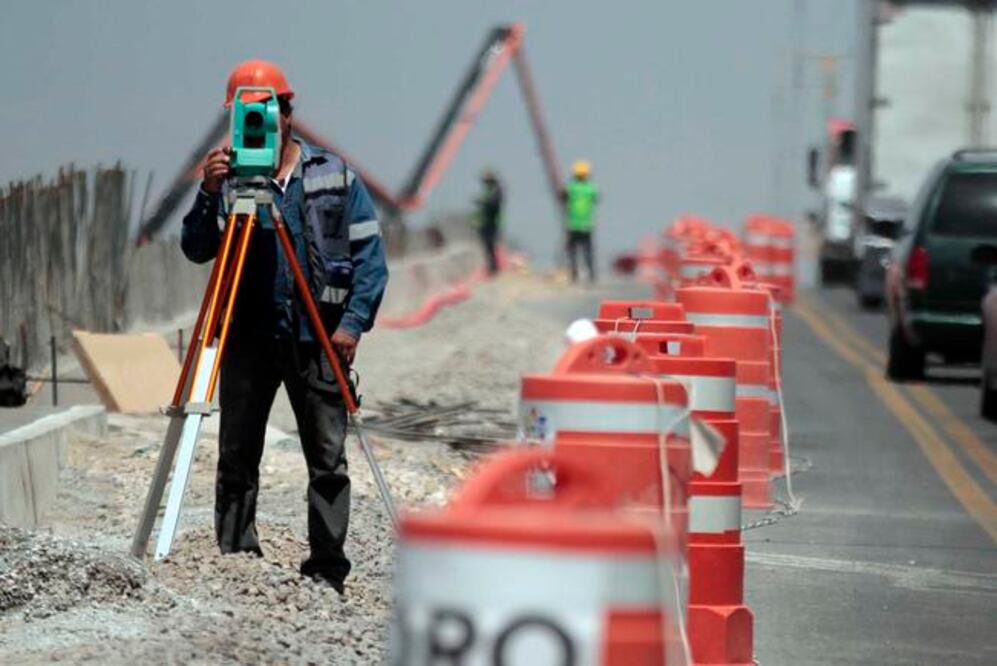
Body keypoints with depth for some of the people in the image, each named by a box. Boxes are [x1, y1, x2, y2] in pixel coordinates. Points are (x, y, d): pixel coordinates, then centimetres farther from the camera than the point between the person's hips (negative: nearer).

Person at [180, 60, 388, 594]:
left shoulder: (335, 177, 5)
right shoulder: (228, 180, 7)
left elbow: (369, 253, 3)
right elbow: (196, 250, -3)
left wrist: (354, 321, -7)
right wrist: (208, 195, -18)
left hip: (317, 338, -1)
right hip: (247, 336, 1)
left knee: (328, 459, -2)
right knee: (237, 457, 2)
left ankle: (326, 571, 2)